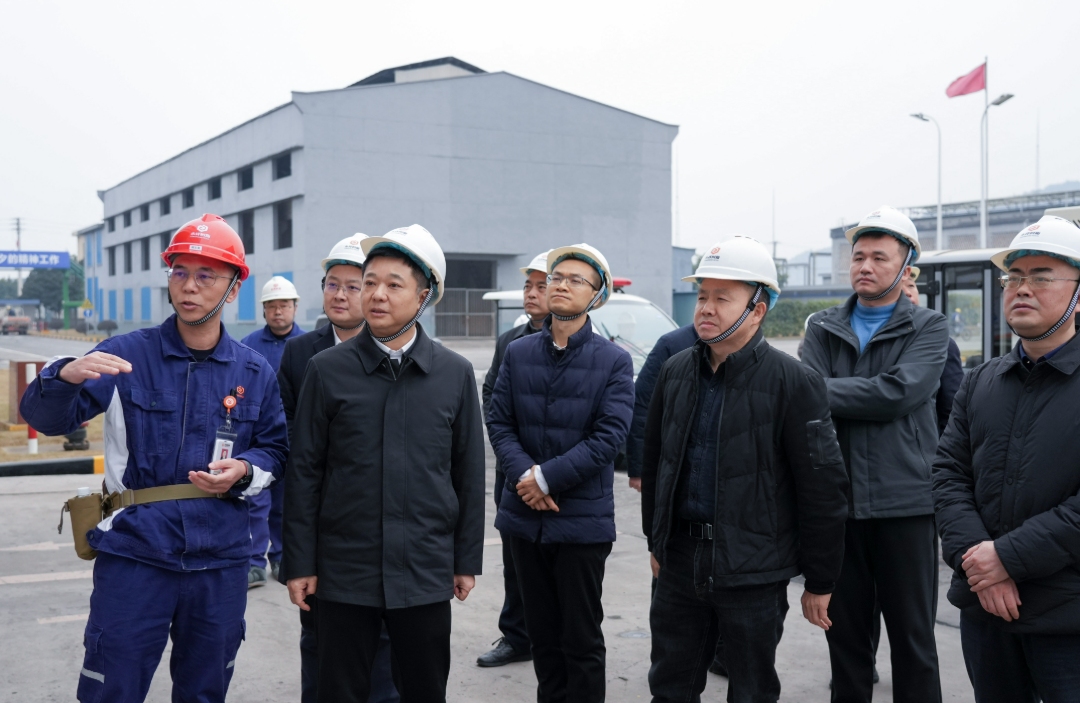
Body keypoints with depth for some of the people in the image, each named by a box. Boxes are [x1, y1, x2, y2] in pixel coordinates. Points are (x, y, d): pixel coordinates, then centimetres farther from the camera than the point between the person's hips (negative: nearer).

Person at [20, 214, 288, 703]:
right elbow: (45, 418, -8)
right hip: (134, 556, -2)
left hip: (221, 561, 3)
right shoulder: (127, 354, -3)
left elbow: (274, 447, 13)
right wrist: (66, 376, -30)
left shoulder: (254, 373, 6)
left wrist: (244, 471, -9)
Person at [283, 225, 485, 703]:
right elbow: (304, 472, 1)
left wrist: (467, 560, 6)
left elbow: (469, 474, 5)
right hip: (344, 570, -1)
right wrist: (299, 563, -1)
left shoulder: (455, 374, 1)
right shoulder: (327, 370, -1)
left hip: (426, 573, 1)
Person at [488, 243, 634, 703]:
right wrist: (524, 477, -14)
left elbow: (609, 436, -13)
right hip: (525, 514, 4)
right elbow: (499, 423, 2)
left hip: (582, 520, -3)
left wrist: (547, 477, -17)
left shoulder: (614, 362, -5)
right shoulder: (517, 354, 6)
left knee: (582, 639, 6)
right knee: (542, 632, 15)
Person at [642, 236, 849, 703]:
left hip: (753, 572, -5)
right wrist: (656, 541, 18)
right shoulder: (676, 372, 5)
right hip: (679, 563, 5)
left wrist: (820, 582, -8)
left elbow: (822, 488, -11)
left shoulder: (792, 382, -12)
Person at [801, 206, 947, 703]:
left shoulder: (929, 328, 2)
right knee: (844, 630, 12)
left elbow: (900, 393, -15)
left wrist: (825, 391, -11)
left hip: (905, 499, -2)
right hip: (837, 500, 3)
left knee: (913, 638, 6)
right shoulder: (823, 329, 10)